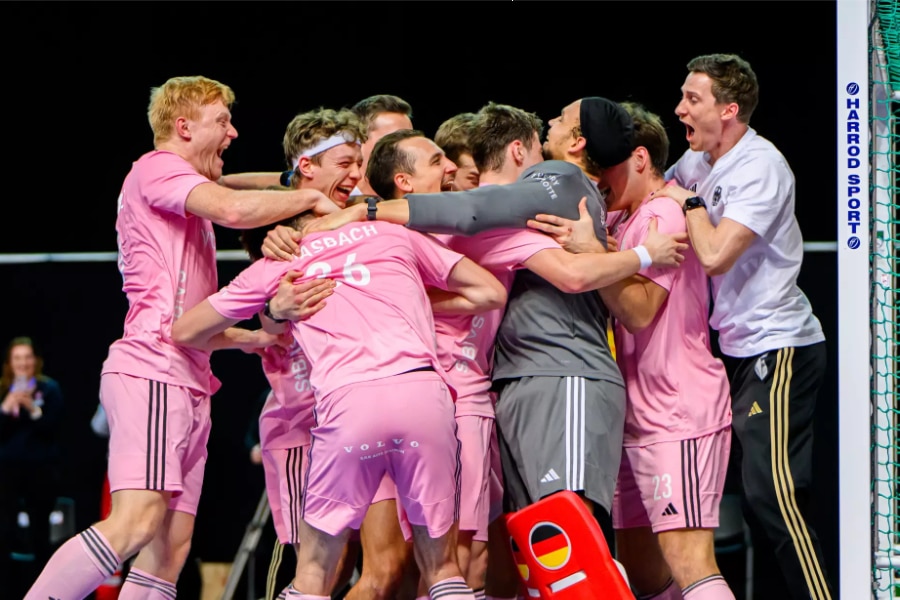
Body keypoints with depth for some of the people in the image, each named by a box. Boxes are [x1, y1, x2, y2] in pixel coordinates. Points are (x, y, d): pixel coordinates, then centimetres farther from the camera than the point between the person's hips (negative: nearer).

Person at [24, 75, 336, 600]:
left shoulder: (194, 215, 30)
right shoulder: (157, 168, 0)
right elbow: (233, 209, -19)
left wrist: (254, 336, 11)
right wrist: (311, 198, -6)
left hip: (188, 385, 10)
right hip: (152, 371, -10)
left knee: (170, 547, 0)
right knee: (137, 522, -24)